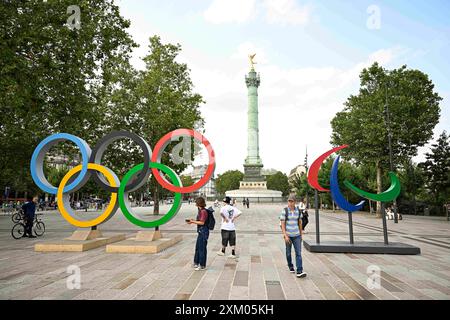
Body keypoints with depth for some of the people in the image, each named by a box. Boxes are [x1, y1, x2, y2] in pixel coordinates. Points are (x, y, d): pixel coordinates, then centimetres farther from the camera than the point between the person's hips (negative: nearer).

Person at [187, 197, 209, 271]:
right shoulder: (200, 210, 12)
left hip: (203, 231, -10)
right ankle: (196, 263, 33)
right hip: (200, 231, 10)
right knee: (197, 247, 19)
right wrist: (192, 221, 7)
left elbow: (202, 222, -20)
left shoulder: (203, 211, -18)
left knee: (202, 248, -1)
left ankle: (202, 265, 10)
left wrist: (193, 221, -11)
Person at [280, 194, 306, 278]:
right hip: (288, 235, -2)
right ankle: (290, 266, 38)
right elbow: (282, 224, -13)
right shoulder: (284, 211, -12)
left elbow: (300, 222, 10)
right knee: (288, 252, 13)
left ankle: (299, 272, -10)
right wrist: (285, 235, -22)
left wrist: (301, 234, 13)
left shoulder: (298, 210, -1)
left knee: (298, 253, -8)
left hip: (296, 235, 2)